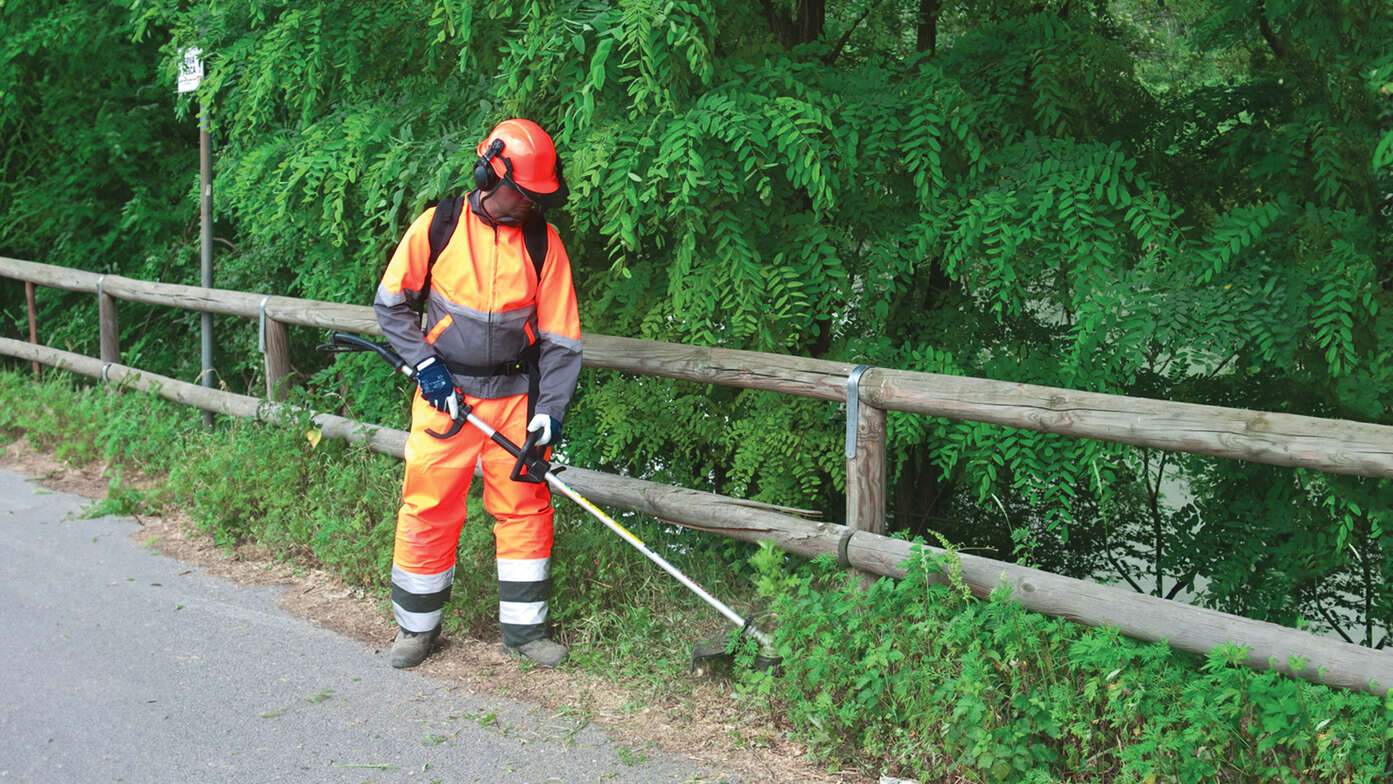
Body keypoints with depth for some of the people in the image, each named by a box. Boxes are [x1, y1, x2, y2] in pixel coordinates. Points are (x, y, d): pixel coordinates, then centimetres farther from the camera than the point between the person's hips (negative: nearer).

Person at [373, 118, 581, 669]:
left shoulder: (542, 241, -2)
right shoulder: (437, 226, -6)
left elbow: (560, 338, -1)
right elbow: (390, 303, 3)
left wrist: (549, 410, -8)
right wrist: (425, 363, -7)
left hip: (515, 396, 2)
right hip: (443, 393, -1)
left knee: (525, 508, 4)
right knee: (429, 509, 3)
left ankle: (523, 627, 17)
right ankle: (416, 627, 20)